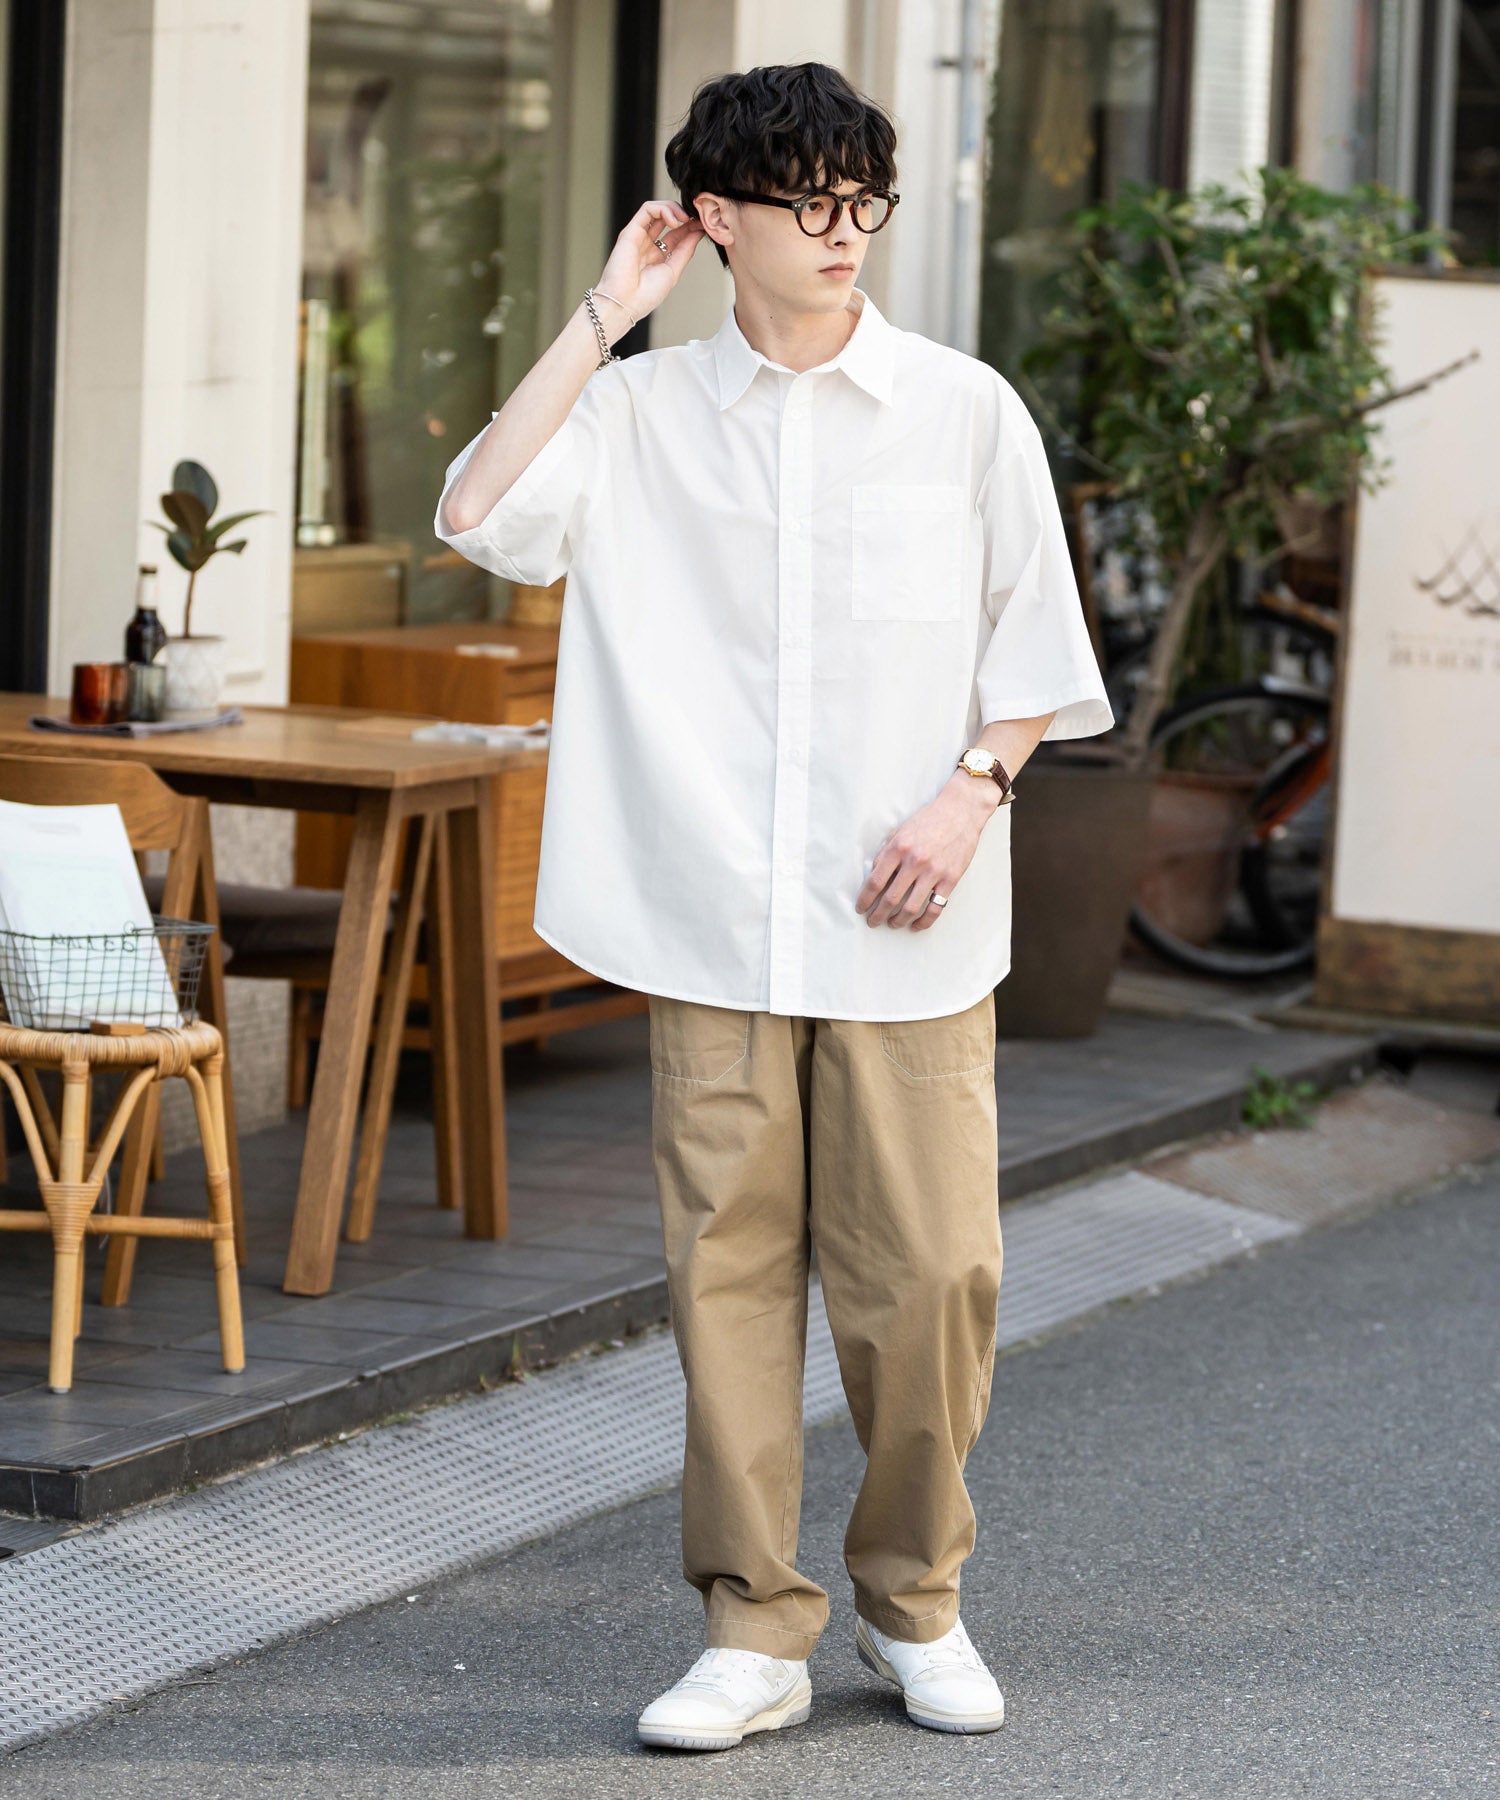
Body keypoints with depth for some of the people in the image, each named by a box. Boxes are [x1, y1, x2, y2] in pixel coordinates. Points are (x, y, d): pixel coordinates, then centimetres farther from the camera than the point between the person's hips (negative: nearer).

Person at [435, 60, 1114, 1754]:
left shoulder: (964, 410, 4)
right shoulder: (641, 412, 5)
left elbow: (1037, 645, 9)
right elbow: (478, 510, -11)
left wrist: (973, 788, -8)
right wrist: (607, 313, -6)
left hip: (905, 924, 0)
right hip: (715, 923, 1)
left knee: (930, 1275, -2)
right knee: (728, 1274, 0)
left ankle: (913, 1598, 18)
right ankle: (754, 1631, 9)